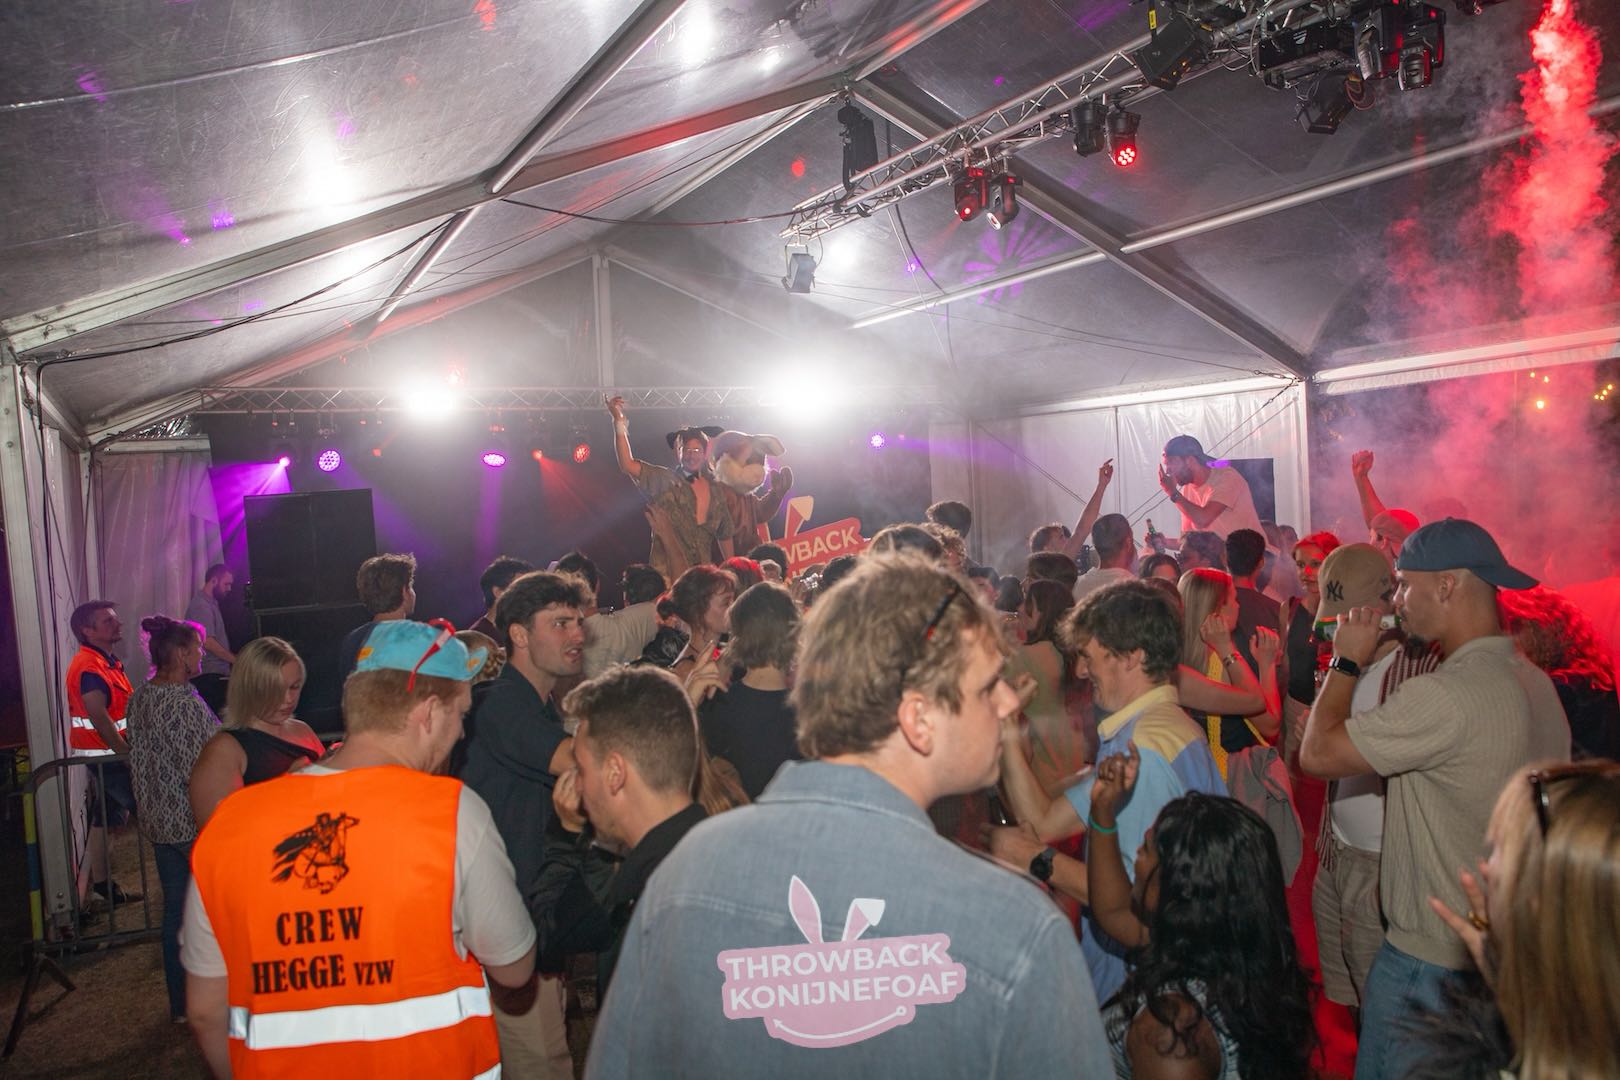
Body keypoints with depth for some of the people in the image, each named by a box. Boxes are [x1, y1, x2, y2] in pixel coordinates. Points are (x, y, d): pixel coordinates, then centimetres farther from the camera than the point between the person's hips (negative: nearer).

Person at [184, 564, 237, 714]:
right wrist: (236, 660, -14)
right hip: (208, 677, -9)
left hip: (216, 675, 9)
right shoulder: (201, 606, -12)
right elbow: (208, 642, -20)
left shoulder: (211, 603, 17)